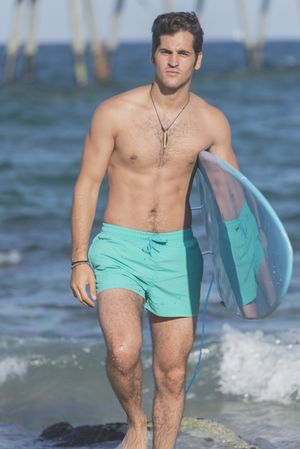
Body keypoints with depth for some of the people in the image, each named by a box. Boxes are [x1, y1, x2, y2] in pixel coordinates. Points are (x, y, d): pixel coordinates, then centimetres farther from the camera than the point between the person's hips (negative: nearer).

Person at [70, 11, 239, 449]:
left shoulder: (212, 123, 1)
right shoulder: (115, 113, -7)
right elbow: (87, 186, -2)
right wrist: (80, 261, -7)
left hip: (178, 253, 3)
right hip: (119, 249, -3)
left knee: (173, 373, 4)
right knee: (124, 352, -25)